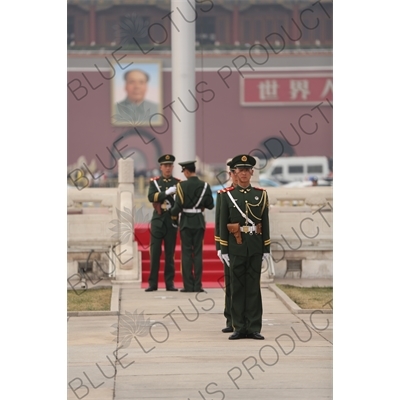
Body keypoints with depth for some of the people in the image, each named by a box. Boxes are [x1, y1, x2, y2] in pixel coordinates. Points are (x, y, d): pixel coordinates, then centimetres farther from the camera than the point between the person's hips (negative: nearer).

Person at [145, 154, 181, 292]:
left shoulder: (178, 183, 7)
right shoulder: (154, 182, 7)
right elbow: (151, 197, -11)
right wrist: (167, 192, -20)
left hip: (172, 221, 0)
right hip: (157, 221, 0)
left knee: (170, 253, 3)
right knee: (154, 253, -2)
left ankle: (170, 283, 7)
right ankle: (152, 283, 1)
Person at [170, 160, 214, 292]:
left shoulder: (182, 185, -10)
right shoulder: (205, 186, -2)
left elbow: (178, 205, -13)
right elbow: (210, 205, 2)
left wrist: (173, 214, 7)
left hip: (186, 222, -2)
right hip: (199, 222, 2)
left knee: (186, 253, 2)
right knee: (198, 253, 6)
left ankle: (188, 285, 0)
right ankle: (197, 285, 4)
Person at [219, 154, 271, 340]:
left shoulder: (261, 194, 6)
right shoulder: (227, 195, 3)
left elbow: (265, 222, 6)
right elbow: (222, 224, 3)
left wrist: (266, 249, 2)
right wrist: (224, 250, -2)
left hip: (255, 246, 1)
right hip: (236, 246, -1)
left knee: (253, 287, 3)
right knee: (237, 287, 2)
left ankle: (254, 328, 5)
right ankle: (239, 327, 7)